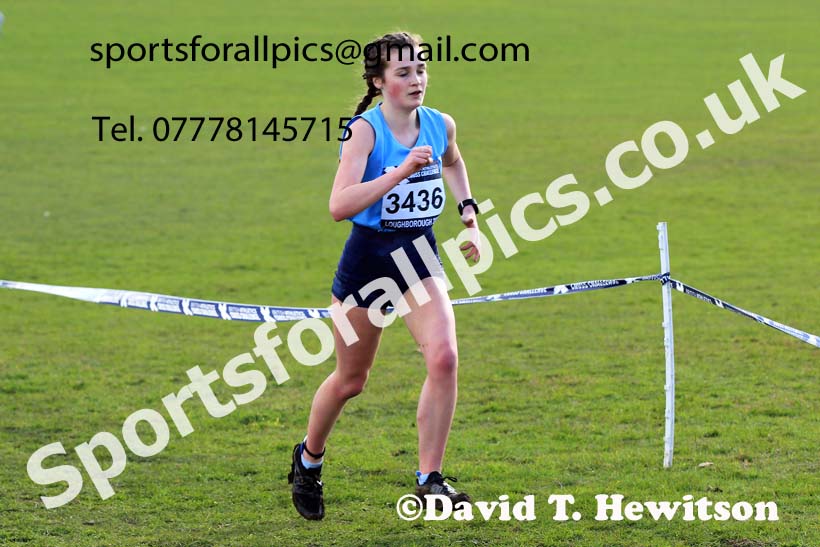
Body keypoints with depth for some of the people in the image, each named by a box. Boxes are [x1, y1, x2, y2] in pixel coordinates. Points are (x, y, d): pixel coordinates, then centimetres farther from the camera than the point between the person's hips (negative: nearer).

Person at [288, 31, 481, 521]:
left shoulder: (441, 125, -1)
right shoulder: (365, 131, -17)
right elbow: (339, 206, -31)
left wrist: (470, 215, 18)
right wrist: (401, 171, -36)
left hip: (421, 254, 4)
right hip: (368, 256, -4)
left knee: (444, 358, -19)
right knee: (350, 380, 11)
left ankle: (430, 480, -10)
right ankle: (309, 458, 39)